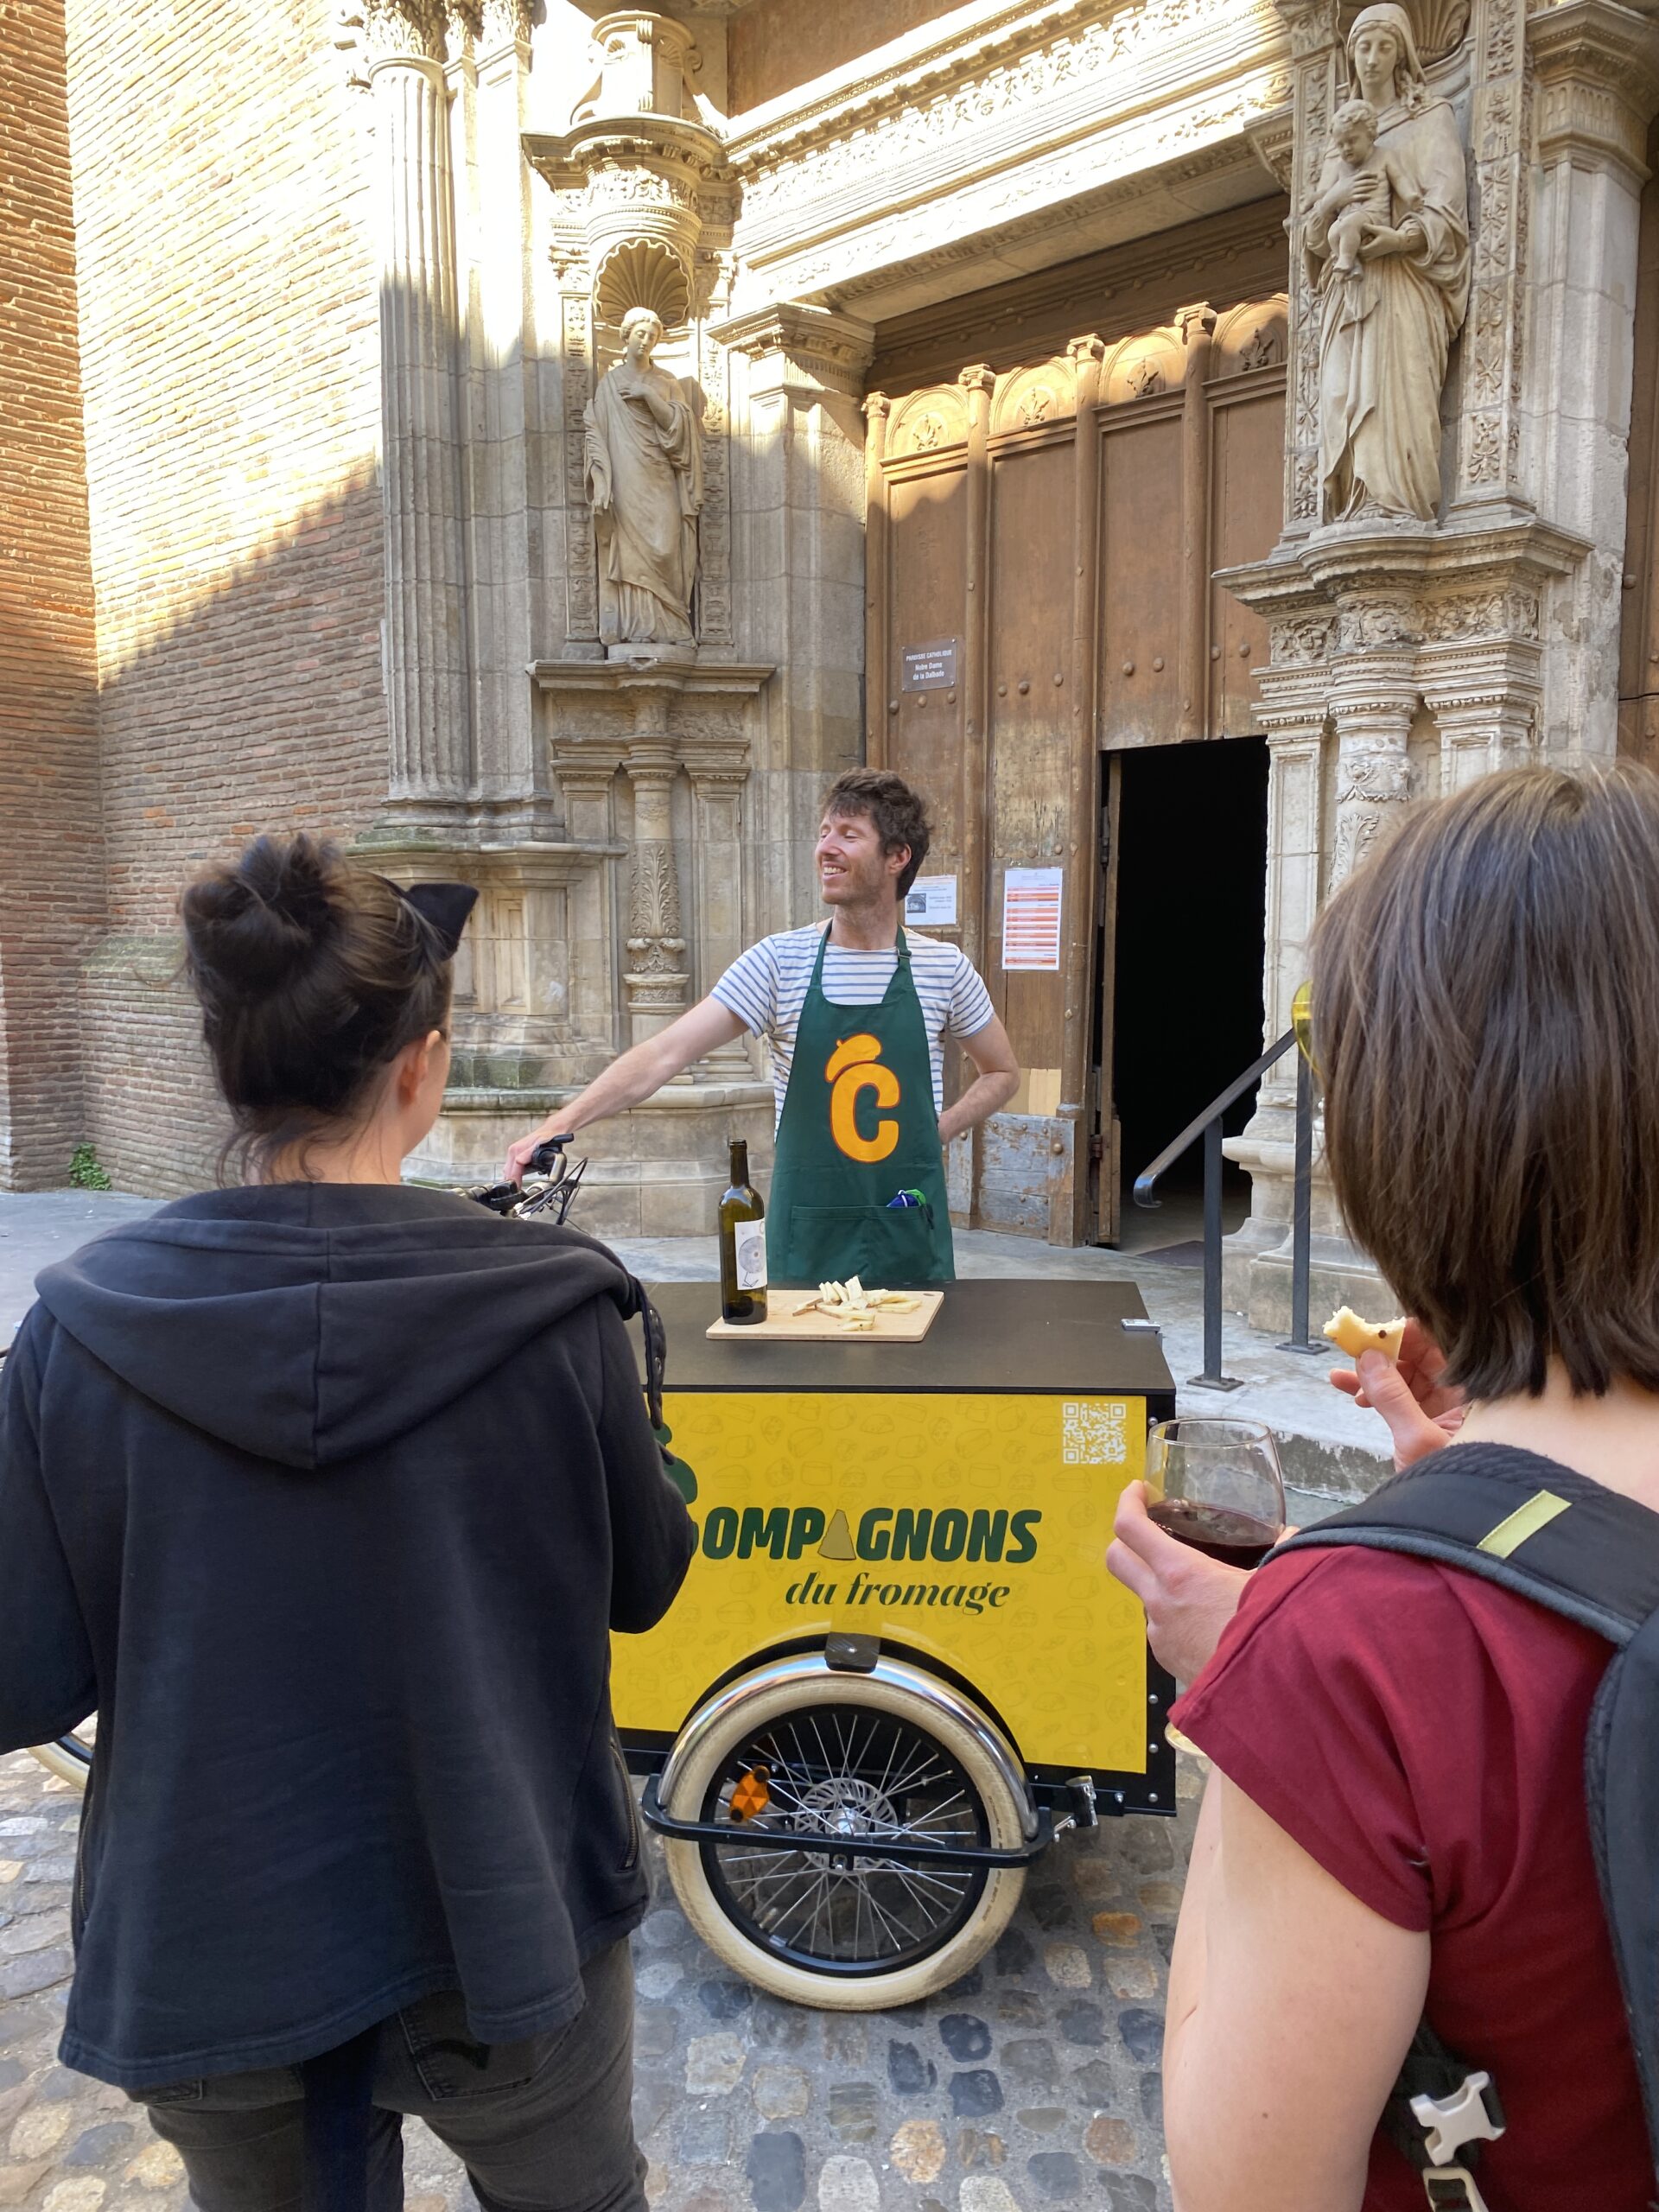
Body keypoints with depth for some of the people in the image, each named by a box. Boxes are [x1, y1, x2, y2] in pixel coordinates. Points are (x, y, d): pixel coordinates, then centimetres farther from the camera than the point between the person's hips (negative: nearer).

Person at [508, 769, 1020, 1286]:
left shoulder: (945, 967, 0)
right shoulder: (780, 960, -5)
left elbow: (1002, 1073, 15)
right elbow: (666, 1054, -14)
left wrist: (937, 1130, -2)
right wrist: (562, 1123, -26)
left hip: (912, 1241, 1)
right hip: (808, 1243, -1)